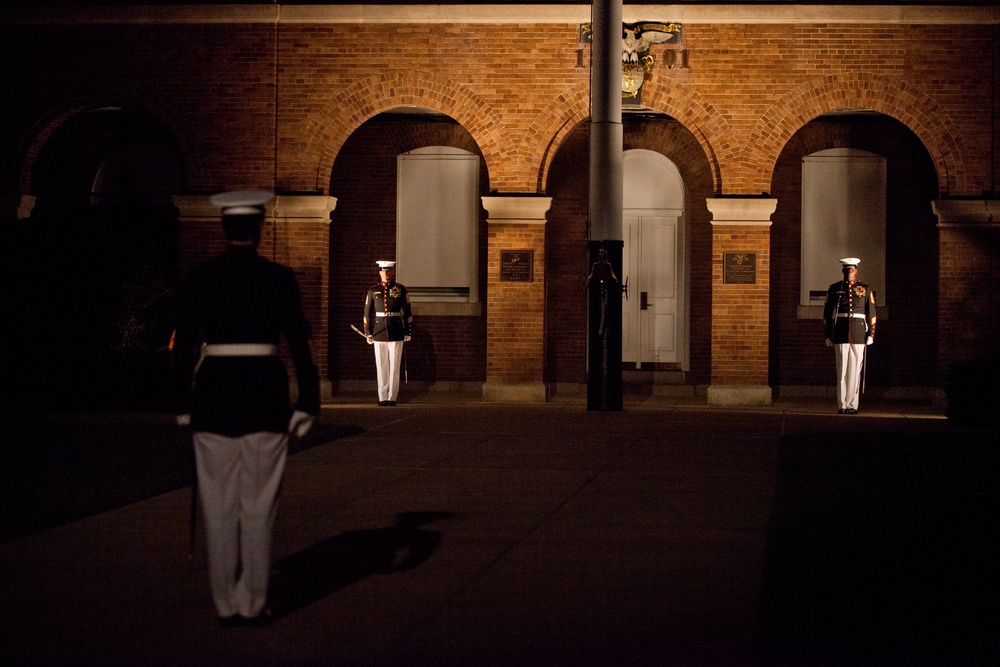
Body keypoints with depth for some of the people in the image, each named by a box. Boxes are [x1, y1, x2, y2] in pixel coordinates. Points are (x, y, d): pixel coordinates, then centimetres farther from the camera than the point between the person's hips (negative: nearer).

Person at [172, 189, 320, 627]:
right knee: (258, 506, 5)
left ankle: (226, 606, 11)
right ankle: (252, 605, 6)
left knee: (219, 505, 8)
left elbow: (183, 347, 2)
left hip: (213, 392, 2)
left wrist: (183, 406, 9)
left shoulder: (199, 279, 1)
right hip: (264, 394, -2)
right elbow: (299, 345, -6)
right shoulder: (278, 278, -4)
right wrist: (308, 404, 0)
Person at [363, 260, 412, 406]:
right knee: (381, 367, 3)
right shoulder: (373, 291, 6)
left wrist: (408, 332, 1)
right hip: (379, 334, 1)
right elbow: (367, 313, 8)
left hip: (396, 334, -1)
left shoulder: (400, 290, 3)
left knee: (394, 366, 0)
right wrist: (368, 333, 4)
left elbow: (407, 312, 4)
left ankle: (392, 397, 4)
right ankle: (382, 398, 7)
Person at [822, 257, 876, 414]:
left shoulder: (865, 289, 8)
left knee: (855, 370, -1)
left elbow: (871, 313, 7)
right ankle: (842, 406, 0)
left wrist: (870, 335, 1)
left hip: (859, 335, 0)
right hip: (840, 335, 0)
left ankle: (852, 405, 3)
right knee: (842, 370, -2)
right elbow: (827, 313, 9)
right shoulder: (834, 289, 8)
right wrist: (828, 335, 4)